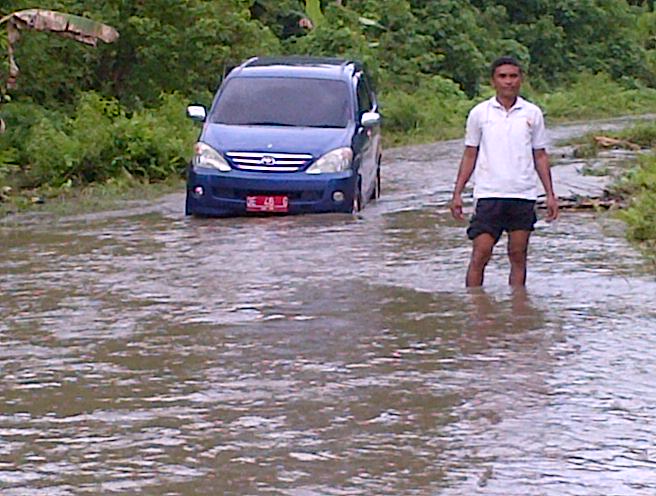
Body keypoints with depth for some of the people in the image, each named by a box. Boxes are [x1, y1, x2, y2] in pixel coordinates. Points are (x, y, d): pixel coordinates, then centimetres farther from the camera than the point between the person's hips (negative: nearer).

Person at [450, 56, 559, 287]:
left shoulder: (532, 114, 7)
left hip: (523, 196, 1)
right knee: (480, 255, -5)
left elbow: (540, 156, 12)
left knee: (518, 255, 5)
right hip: (488, 194, -1)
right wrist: (457, 192, 3)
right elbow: (469, 155, 8)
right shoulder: (479, 113, 4)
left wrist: (550, 194, 7)